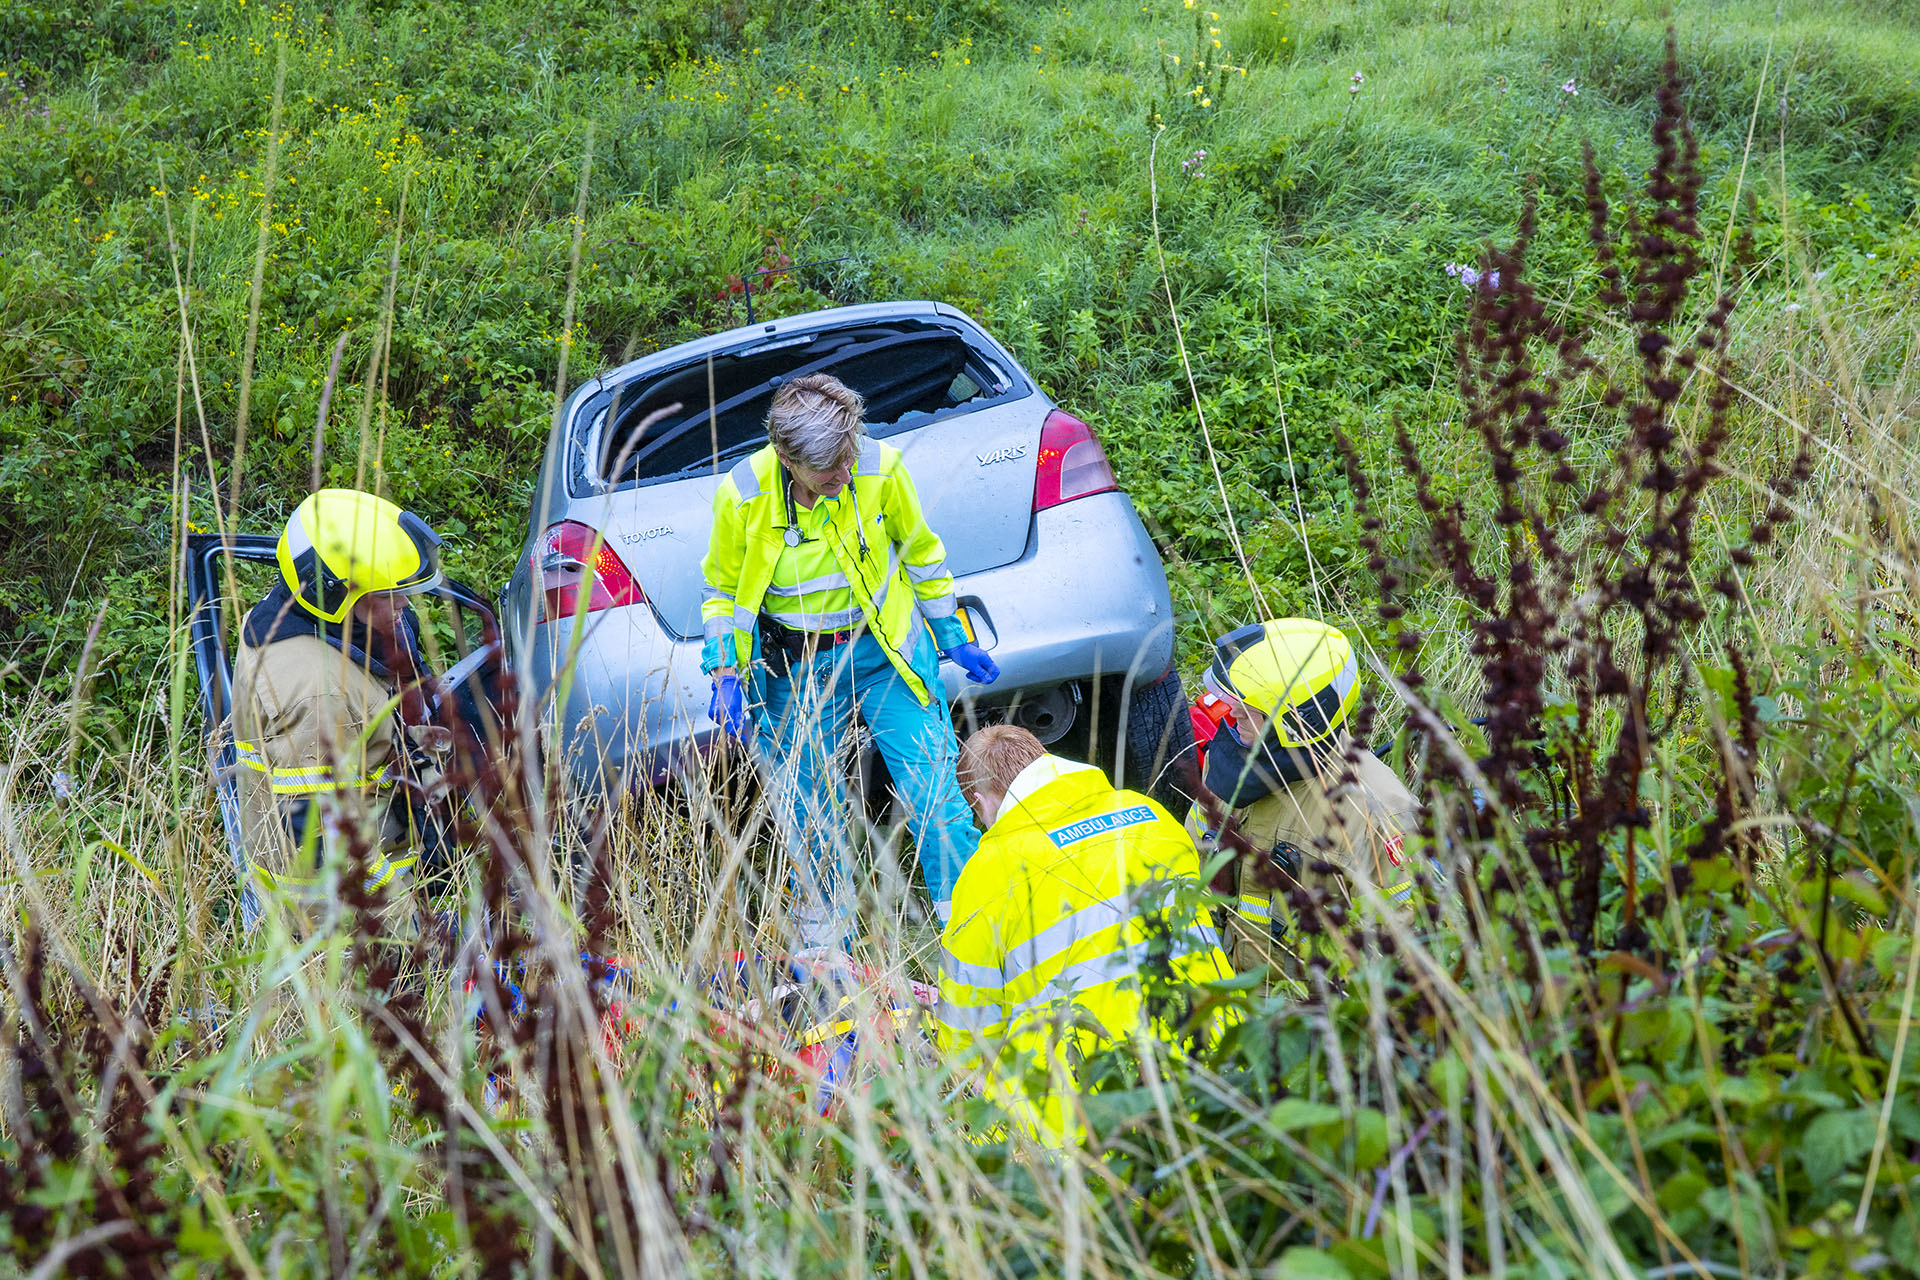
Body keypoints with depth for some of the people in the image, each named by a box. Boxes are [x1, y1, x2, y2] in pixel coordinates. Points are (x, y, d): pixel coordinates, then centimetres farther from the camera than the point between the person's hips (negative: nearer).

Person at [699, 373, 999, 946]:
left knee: (934, 791, -4)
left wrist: (953, 636, 10)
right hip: (793, 669, 0)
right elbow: (722, 590, 1)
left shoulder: (880, 467, -15)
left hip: (885, 649, 0)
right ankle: (823, 935, 24)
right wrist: (725, 673, -10)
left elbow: (920, 550, 4)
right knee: (808, 813, 5)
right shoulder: (740, 495, -16)